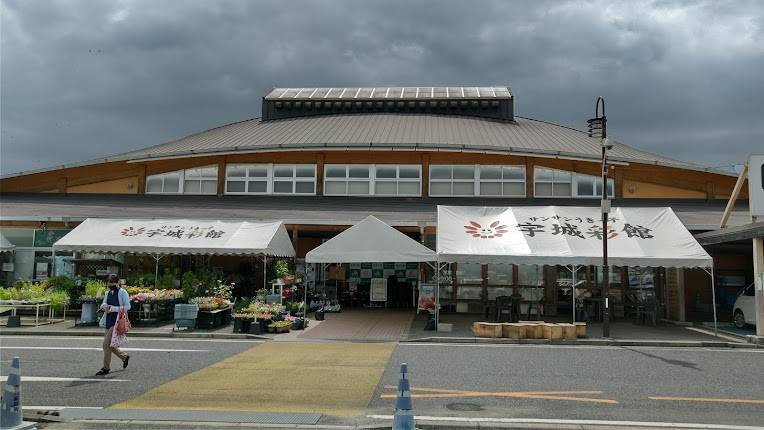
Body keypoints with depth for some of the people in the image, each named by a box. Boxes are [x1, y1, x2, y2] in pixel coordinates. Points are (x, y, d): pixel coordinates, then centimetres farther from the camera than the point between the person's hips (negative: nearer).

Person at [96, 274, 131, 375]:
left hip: (117, 321, -8)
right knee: (110, 345, 12)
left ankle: (106, 368, -1)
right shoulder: (108, 293, 16)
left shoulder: (123, 292, -6)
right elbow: (102, 305, 11)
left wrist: (113, 308, -19)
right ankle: (125, 357, 34)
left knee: (106, 344, -11)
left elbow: (127, 307, -11)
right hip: (109, 321, 8)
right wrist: (104, 306, -13)